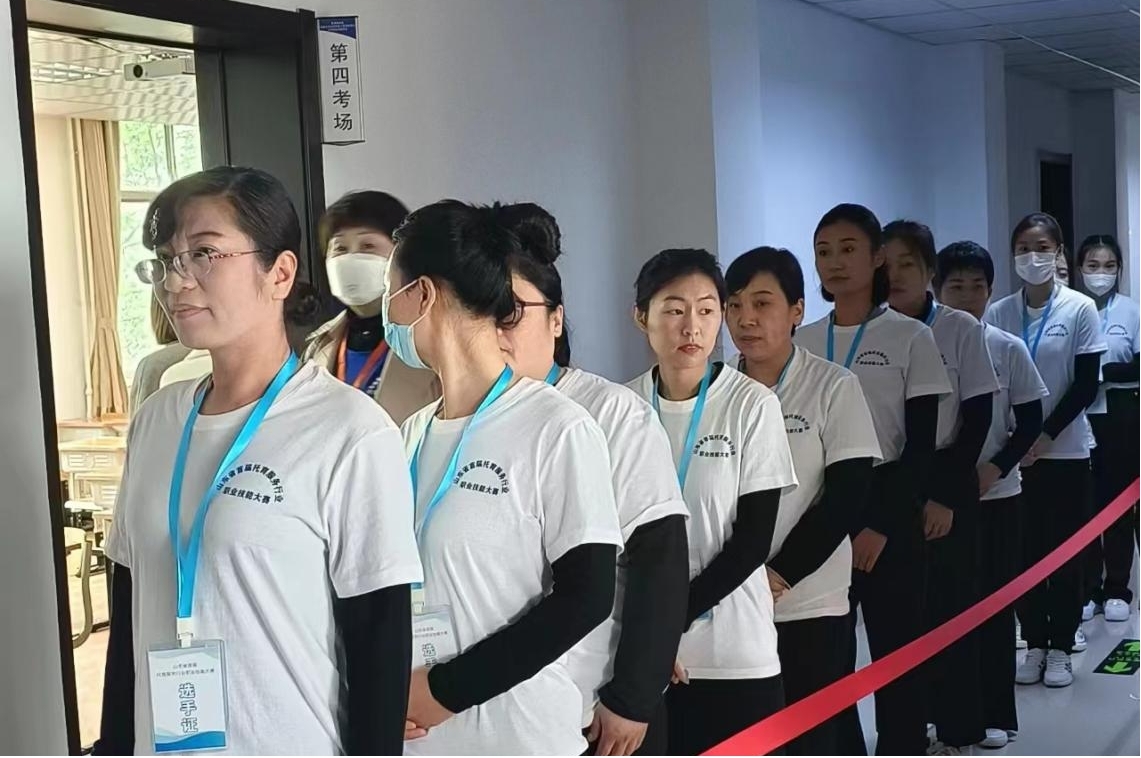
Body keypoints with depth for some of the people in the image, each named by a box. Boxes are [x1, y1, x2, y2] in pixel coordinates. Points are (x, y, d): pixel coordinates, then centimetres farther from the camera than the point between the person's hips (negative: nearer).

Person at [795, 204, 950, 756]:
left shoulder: (910, 339, -3)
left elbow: (921, 446, -6)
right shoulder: (801, 343, 7)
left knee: (895, 651, 3)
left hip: (887, 512, -3)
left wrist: (881, 525, -13)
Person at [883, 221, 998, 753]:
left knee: (950, 604, 2)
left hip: (947, 484, -1)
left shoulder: (961, 330, -4)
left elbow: (977, 418, -4)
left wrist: (944, 496, -9)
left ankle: (959, 729, 15)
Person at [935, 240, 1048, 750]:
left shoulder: (1009, 350, -2)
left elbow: (1031, 422, 0)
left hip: (996, 496, 0)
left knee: (994, 603, 6)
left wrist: (994, 469, -13)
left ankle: (995, 713, 16)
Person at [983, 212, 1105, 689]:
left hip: (1065, 449, -2)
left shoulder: (1080, 310, -6)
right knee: (1024, 550, 5)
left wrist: (1047, 435, -12)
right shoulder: (997, 314, -1)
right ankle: (1035, 645, 17)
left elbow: (1086, 384, -7)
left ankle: (1060, 648, 14)